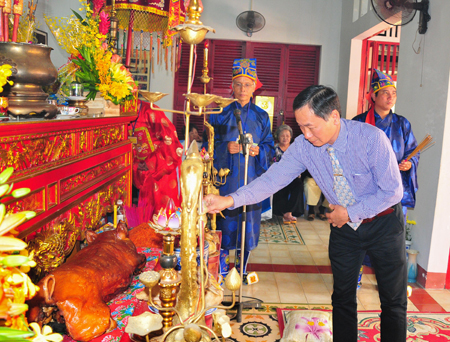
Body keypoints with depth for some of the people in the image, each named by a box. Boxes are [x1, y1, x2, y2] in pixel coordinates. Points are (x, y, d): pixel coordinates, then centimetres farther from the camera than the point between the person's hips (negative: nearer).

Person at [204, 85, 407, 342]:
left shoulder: (372, 138, -26)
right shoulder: (304, 146, -17)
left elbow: (393, 191, -20)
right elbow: (273, 178, -20)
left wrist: (350, 213, -19)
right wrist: (231, 200, -31)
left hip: (383, 222, -2)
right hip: (343, 225, 3)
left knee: (393, 301, 10)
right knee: (342, 298, 13)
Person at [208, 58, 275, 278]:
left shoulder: (261, 116, 9)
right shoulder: (221, 114, 4)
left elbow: (270, 147, 8)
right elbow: (210, 144, 2)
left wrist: (259, 151, -13)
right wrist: (226, 148, -16)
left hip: (251, 177, 2)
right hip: (227, 177, -1)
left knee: (249, 221, 4)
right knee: (225, 221, 1)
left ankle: (243, 267, 21)